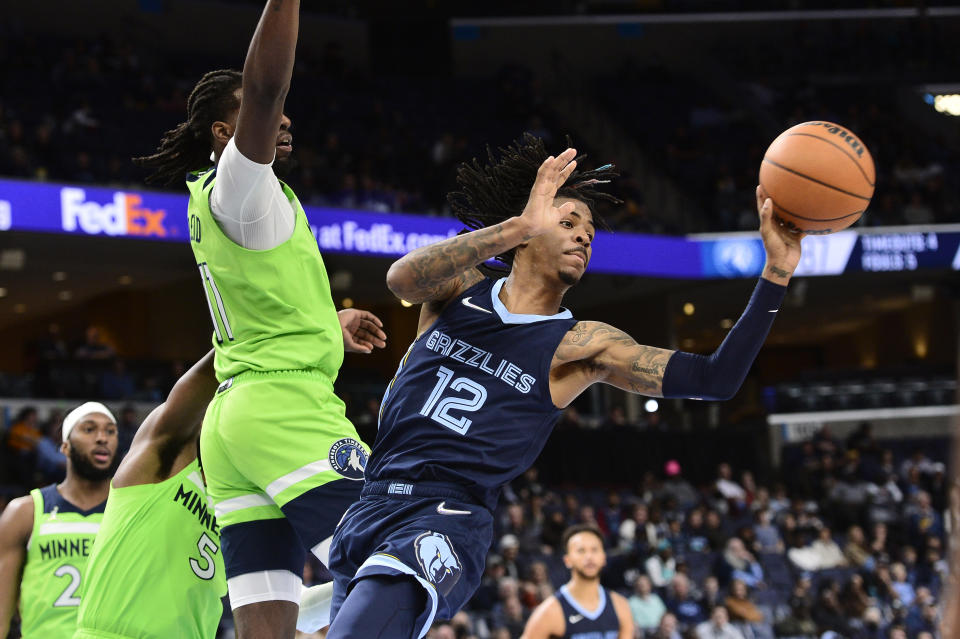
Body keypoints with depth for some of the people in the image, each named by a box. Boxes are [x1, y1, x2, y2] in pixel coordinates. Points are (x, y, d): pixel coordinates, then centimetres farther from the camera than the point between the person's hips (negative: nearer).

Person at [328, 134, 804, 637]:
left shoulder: (580, 345, 3)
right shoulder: (456, 290, 8)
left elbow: (716, 379, -5)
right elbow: (402, 277, -17)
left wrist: (776, 271, -14)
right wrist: (518, 226, -28)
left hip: (448, 521, -4)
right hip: (367, 508, 4)